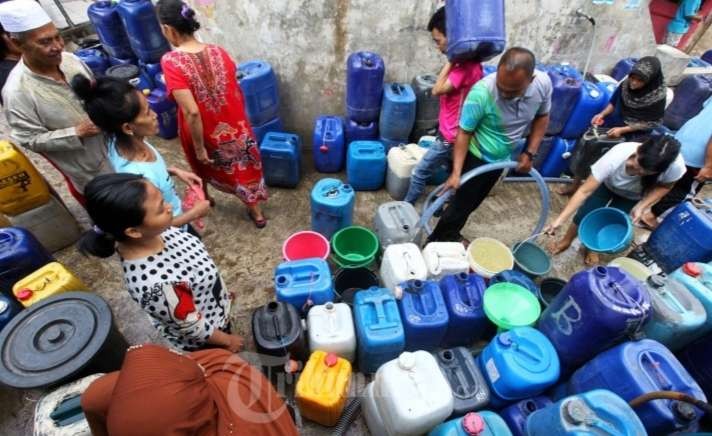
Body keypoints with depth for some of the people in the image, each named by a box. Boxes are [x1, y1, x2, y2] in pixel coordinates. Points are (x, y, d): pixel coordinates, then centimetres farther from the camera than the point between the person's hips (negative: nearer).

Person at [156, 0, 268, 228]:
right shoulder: (219, 52, -9)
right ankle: (256, 212, 38)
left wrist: (199, 148, -17)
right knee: (245, 167, 23)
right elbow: (238, 93, 2)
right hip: (235, 128, 3)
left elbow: (192, 112, -29)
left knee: (202, 166, 29)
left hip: (206, 133, -3)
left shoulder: (171, 61, -23)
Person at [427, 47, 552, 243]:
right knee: (462, 203, 2)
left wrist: (529, 152, -5)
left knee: (474, 202, 20)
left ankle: (451, 234, 41)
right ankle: (437, 241, 23)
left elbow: (542, 117, 1)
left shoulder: (543, 83, -18)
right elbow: (464, 133, -22)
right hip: (477, 158, -5)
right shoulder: (481, 93, -32)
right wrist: (456, 172, -27)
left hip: (501, 158, 5)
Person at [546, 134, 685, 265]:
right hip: (607, 184, -1)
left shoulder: (675, 165, -37)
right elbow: (584, 191, -39)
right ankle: (566, 241, 23)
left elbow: (664, 186, -13)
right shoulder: (617, 156, -43)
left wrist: (641, 206, -29)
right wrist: (559, 220, -43)